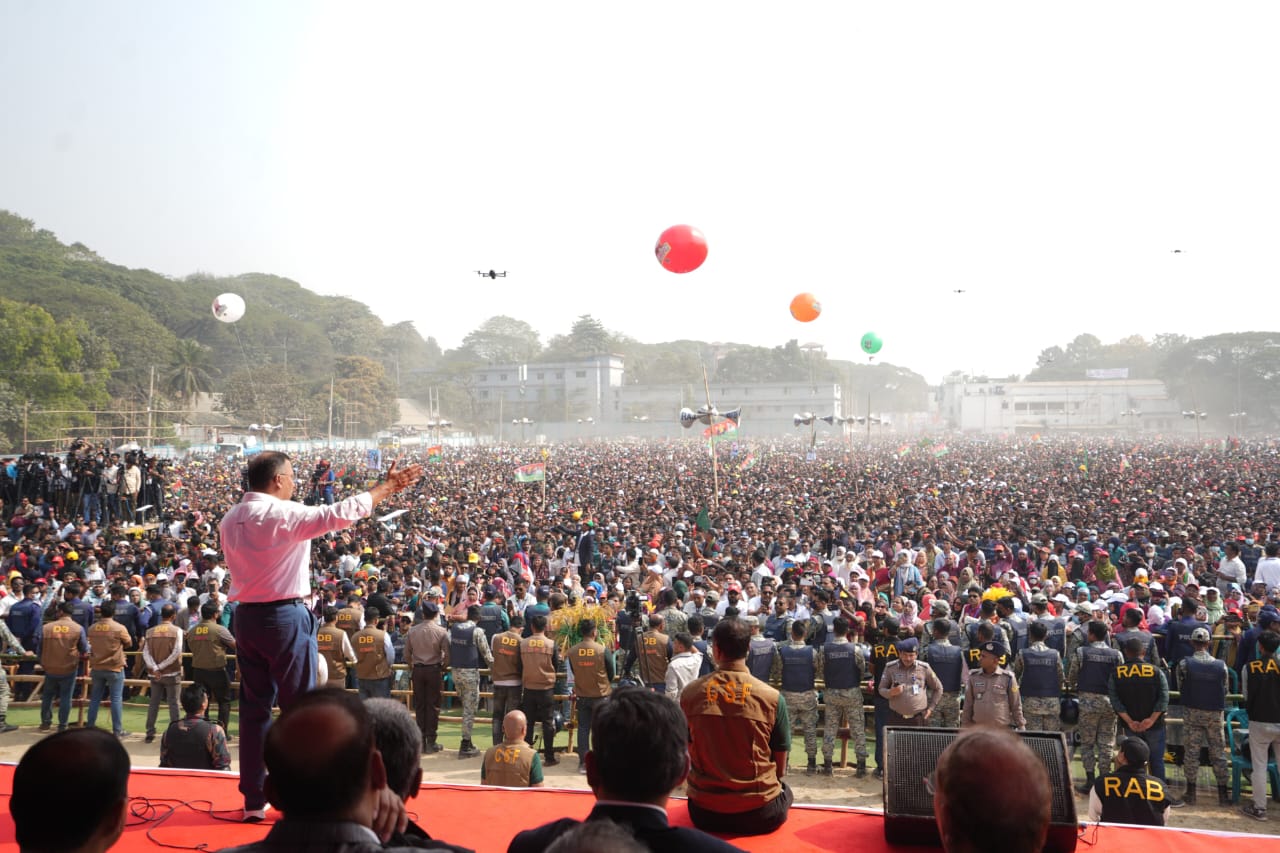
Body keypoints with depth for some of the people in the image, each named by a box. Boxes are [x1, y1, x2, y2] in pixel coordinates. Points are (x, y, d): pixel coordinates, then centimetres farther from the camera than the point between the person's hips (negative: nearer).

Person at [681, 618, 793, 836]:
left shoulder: (690, 694, -9)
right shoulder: (771, 698, -14)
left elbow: (687, 755, 5)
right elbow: (780, 767, -3)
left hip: (703, 812, 1)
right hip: (759, 813, -1)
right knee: (784, 789, 32)